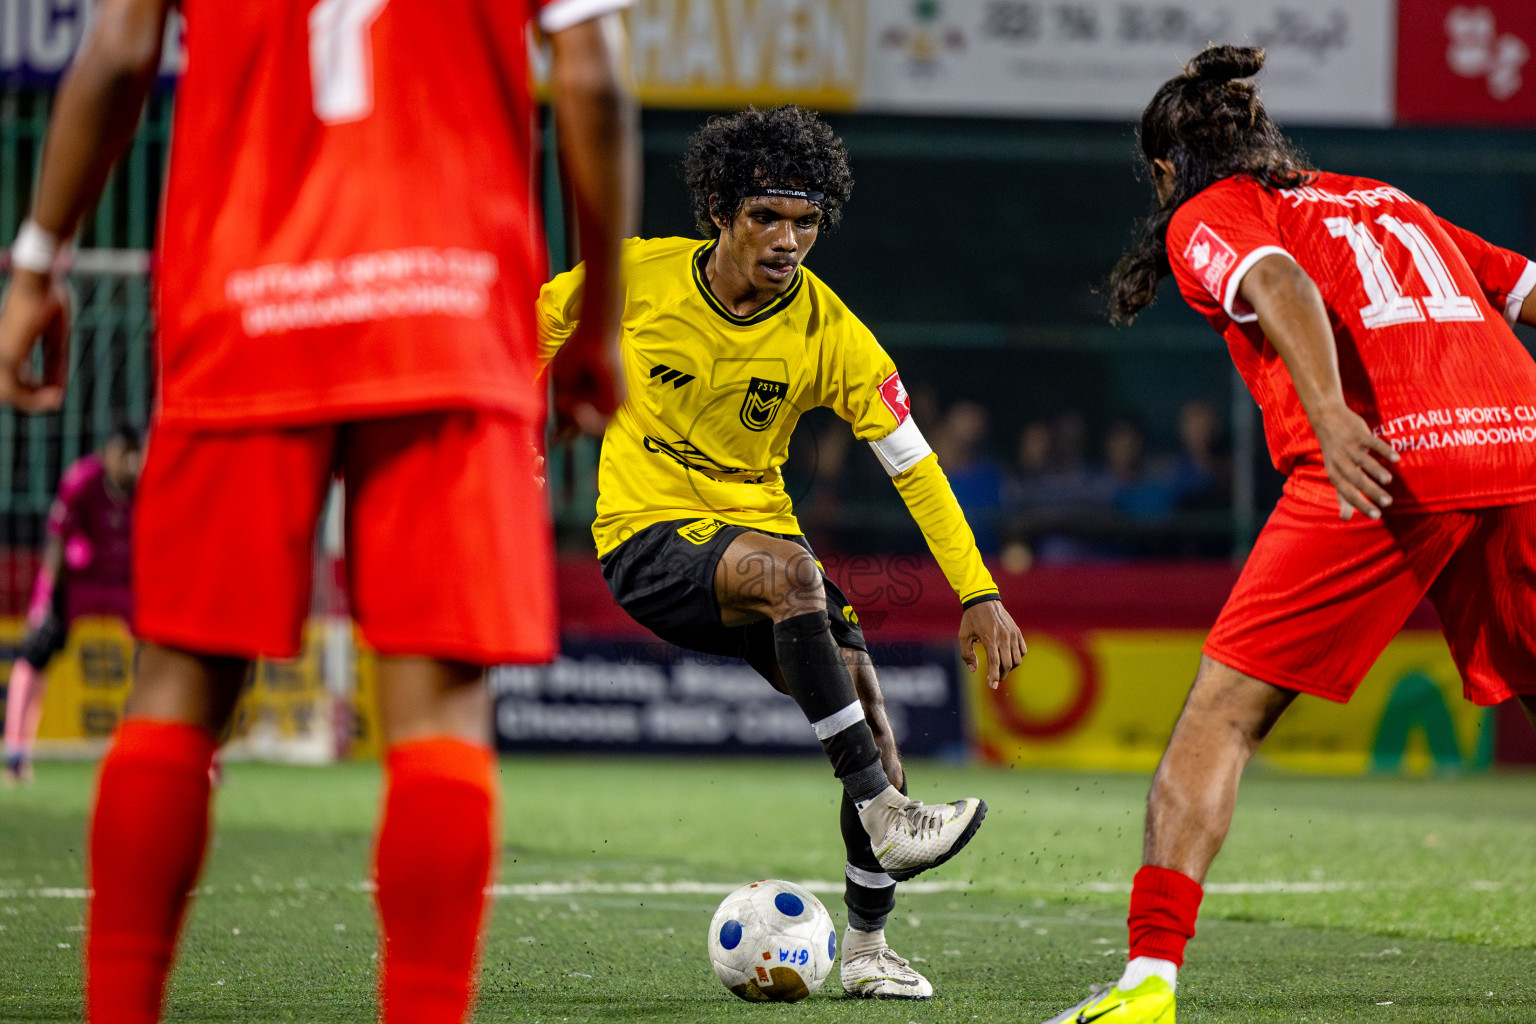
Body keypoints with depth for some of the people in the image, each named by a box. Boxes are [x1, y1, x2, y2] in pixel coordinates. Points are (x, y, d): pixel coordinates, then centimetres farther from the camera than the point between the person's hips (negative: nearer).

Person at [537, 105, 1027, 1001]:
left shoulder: (829, 333, -9)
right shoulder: (639, 276, -12)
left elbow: (914, 466, -8)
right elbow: (548, 318, 10)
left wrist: (979, 592, -14)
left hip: (757, 531, 4)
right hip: (648, 535, -4)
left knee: (864, 702, -12)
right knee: (787, 571, -35)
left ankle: (867, 947, 4)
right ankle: (883, 817, -34)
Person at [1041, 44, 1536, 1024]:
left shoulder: (1205, 218, 14)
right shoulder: (1389, 199, 31)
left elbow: (1281, 284, -9)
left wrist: (1332, 417, -23)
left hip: (1385, 464, -5)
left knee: (1221, 714, 1)